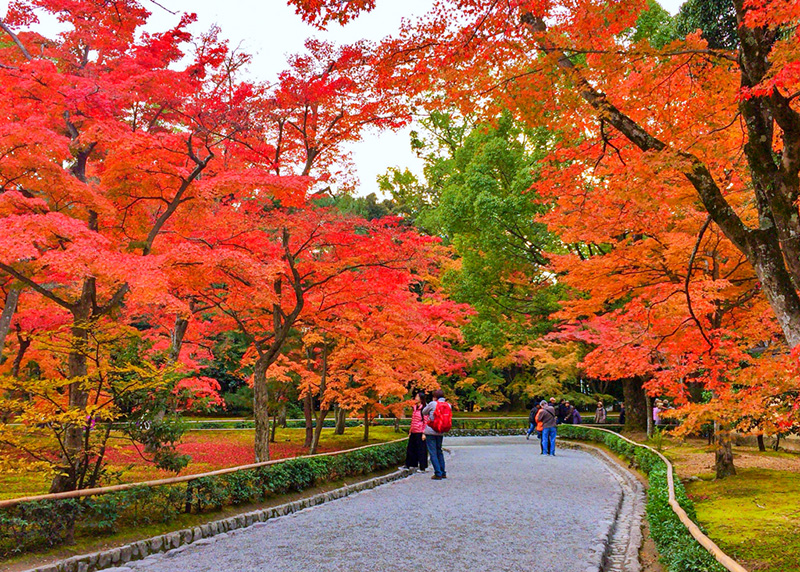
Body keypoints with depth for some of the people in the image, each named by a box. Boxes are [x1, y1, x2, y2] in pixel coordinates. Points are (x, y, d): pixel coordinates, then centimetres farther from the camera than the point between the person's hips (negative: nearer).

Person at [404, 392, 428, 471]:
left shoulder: (424, 409, -10)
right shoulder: (415, 408, 14)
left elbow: (425, 422, -11)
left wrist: (424, 433, -14)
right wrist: (410, 431, 19)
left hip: (420, 432, -8)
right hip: (413, 432, 8)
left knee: (421, 450, -1)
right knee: (410, 448, 12)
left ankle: (422, 468, 6)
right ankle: (408, 465, 21)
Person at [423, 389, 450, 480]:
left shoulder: (432, 404, -10)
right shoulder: (448, 405, 2)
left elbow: (424, 412, 4)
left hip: (431, 432, -5)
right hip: (440, 432, 5)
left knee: (433, 453, 0)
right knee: (439, 452, 19)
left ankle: (438, 474, -4)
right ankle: (443, 473, 20)